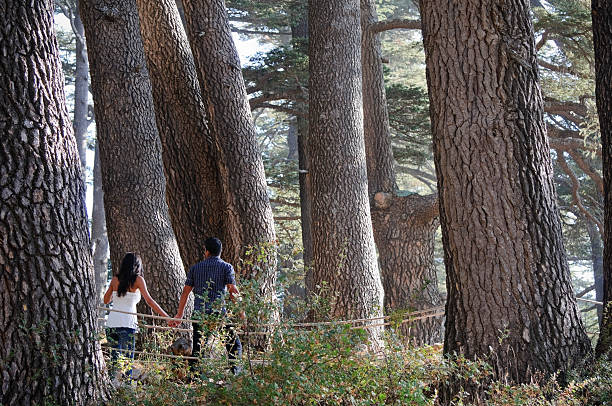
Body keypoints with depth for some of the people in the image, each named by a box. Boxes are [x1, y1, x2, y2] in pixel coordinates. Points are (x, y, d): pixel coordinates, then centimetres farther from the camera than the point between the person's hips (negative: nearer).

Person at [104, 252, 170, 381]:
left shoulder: (115, 279, 10)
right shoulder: (138, 280, -2)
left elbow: (106, 300, 21)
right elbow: (149, 300, -9)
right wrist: (166, 316, -10)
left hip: (111, 323, 4)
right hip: (127, 324, -4)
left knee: (114, 356, 14)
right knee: (128, 358, 1)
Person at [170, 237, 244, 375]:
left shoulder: (195, 268, 13)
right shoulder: (226, 267, 3)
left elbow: (185, 292, 14)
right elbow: (233, 291, -6)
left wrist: (179, 315, 20)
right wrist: (241, 312, -3)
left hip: (199, 313, 3)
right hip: (219, 312, -3)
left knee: (196, 348, 7)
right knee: (234, 345, 6)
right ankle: (234, 372, -6)